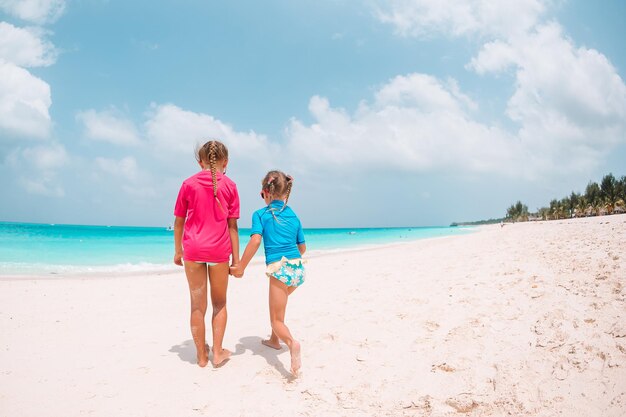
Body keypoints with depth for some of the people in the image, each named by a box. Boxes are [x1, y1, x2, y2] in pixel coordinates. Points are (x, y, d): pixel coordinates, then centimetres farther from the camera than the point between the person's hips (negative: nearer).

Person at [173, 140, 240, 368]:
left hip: (193, 249, 1)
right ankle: (217, 352, 17)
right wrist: (236, 257, 4)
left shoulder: (189, 184, 2)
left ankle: (201, 355, 20)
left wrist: (178, 251, 15)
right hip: (219, 251, -1)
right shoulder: (229, 186, 0)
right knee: (219, 303, 17)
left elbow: (179, 221, 5)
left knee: (197, 305, 11)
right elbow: (232, 226, -1)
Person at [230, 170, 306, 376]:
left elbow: (256, 240, -17)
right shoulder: (293, 216, 14)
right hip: (297, 268, 6)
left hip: (278, 268, -5)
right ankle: (274, 339, 40)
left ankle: (291, 342, -27)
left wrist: (241, 267, -11)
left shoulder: (261, 214, 0)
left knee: (277, 320, 2)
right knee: (276, 303, 31)